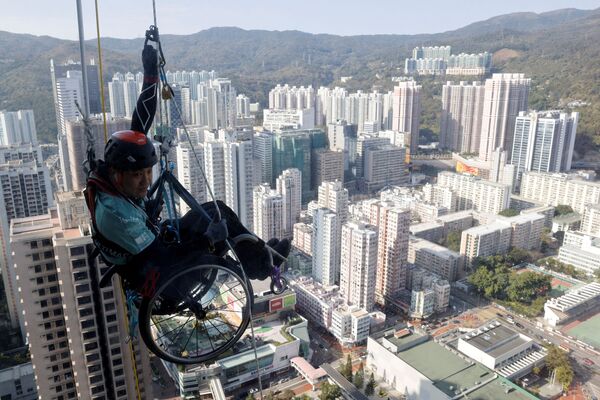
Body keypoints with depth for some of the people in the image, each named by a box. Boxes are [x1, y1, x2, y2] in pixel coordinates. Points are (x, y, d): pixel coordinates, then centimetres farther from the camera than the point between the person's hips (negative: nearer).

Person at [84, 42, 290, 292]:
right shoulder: (113, 212, -36)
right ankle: (262, 265, 10)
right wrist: (207, 242, -33)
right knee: (221, 220, -11)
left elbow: (140, 124, -9)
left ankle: (258, 254, 22)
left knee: (214, 210, 8)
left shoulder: (114, 167, -13)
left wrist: (151, 73, -10)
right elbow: (159, 260, -32)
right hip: (156, 278, -8)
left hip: (153, 243, 9)